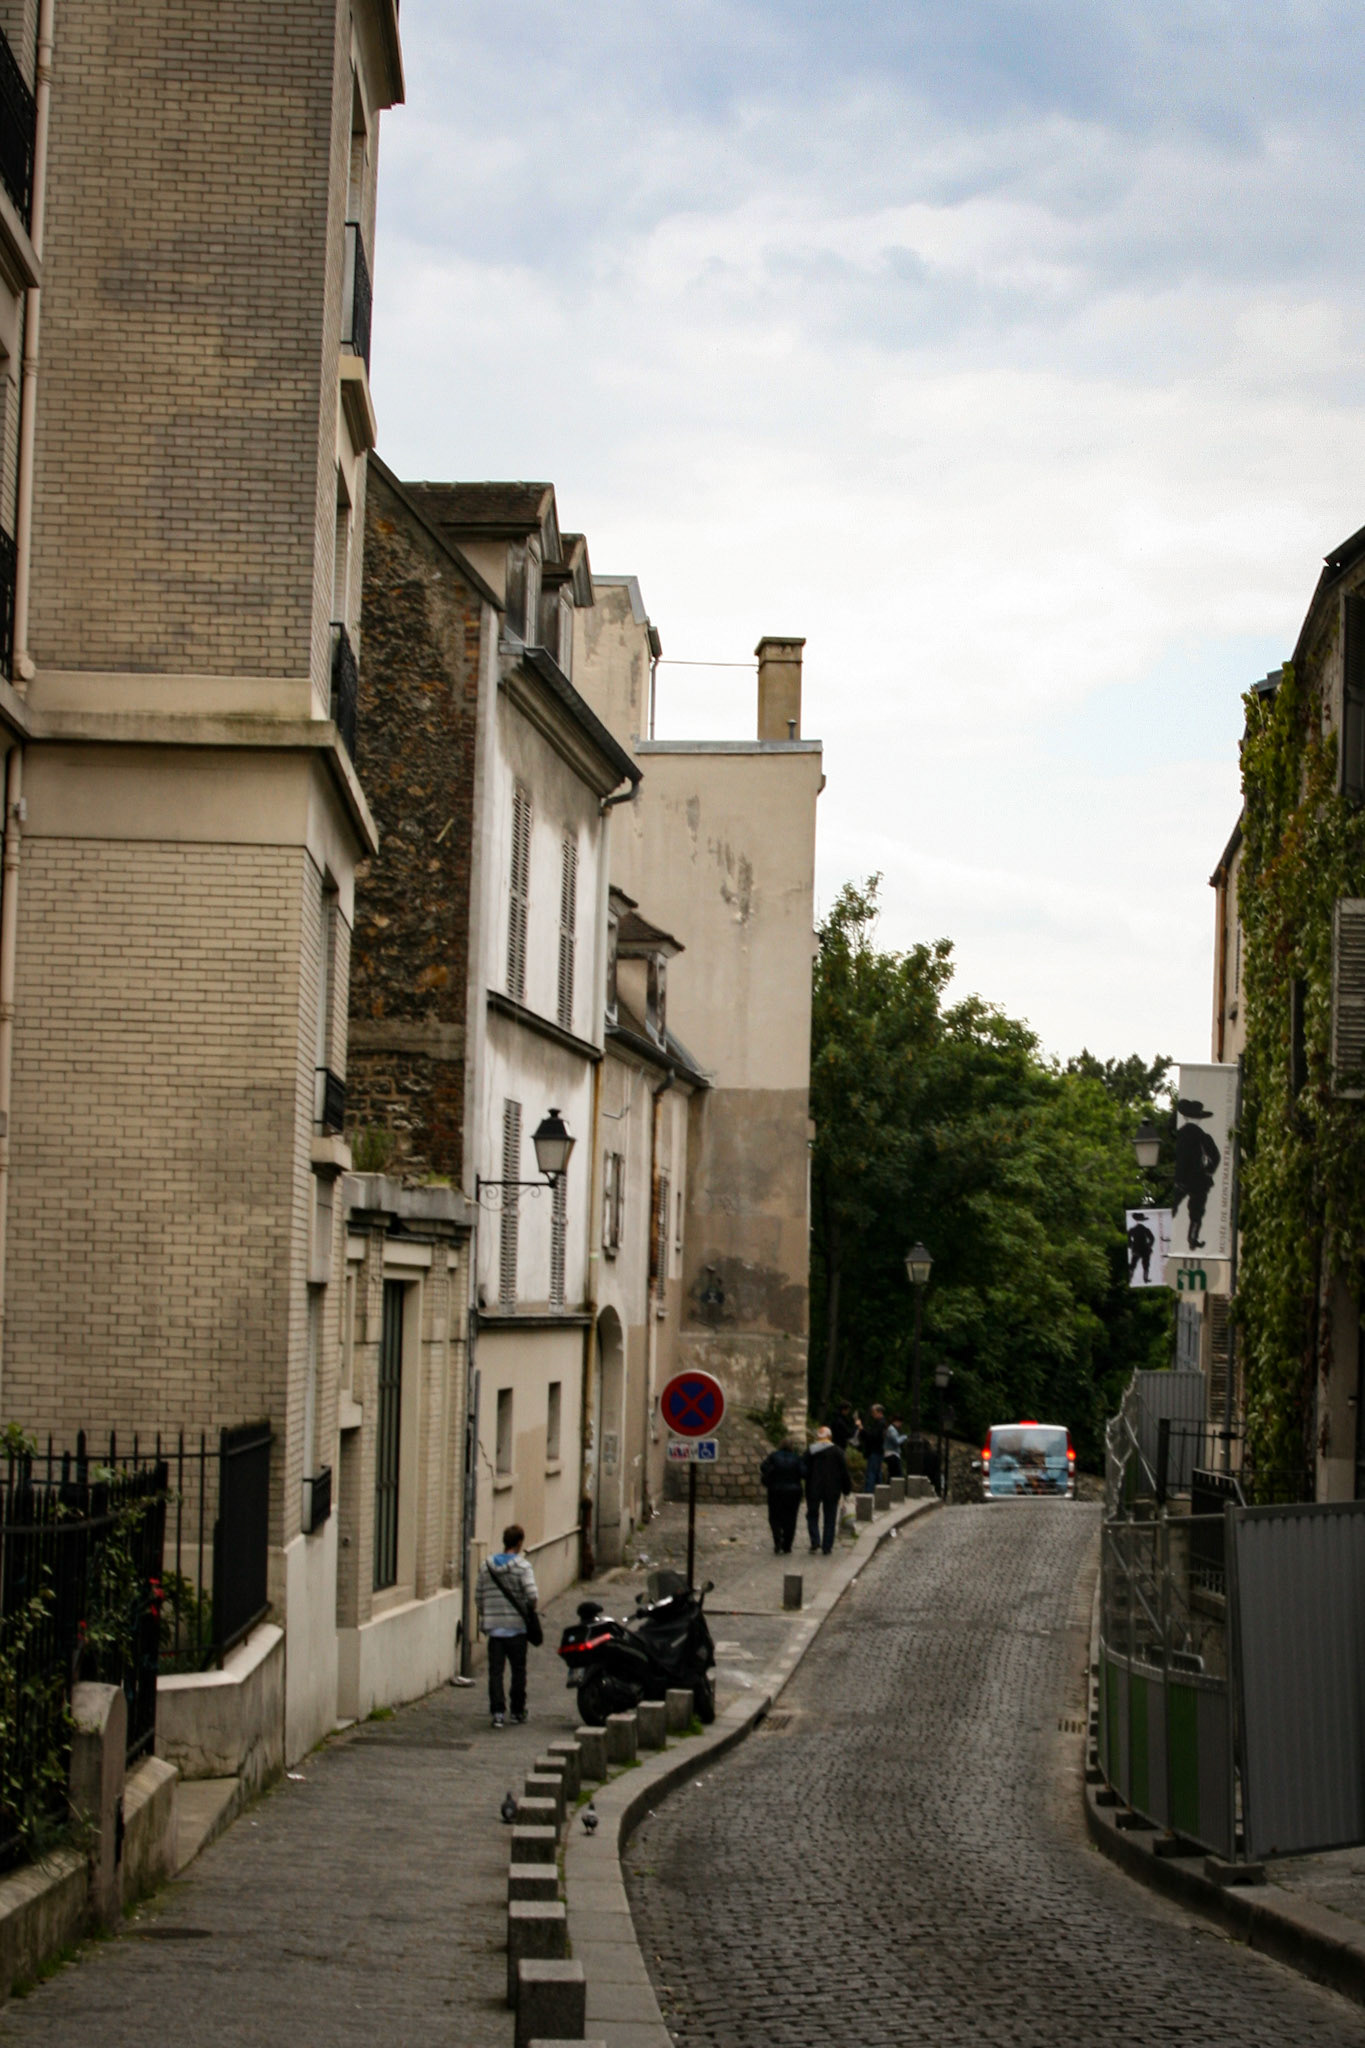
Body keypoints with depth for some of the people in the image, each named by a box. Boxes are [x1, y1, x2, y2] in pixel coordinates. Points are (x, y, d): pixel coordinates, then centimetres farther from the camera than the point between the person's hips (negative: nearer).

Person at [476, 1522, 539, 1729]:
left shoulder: (486, 1565, 4)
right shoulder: (522, 1566, -9)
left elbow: (478, 1597, 7)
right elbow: (532, 1595, -18)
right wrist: (529, 1610, 2)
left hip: (493, 1627, 3)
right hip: (516, 1627, -3)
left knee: (495, 1671, 3)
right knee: (518, 1670, 12)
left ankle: (498, 1711, -7)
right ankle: (518, 1710, 21)